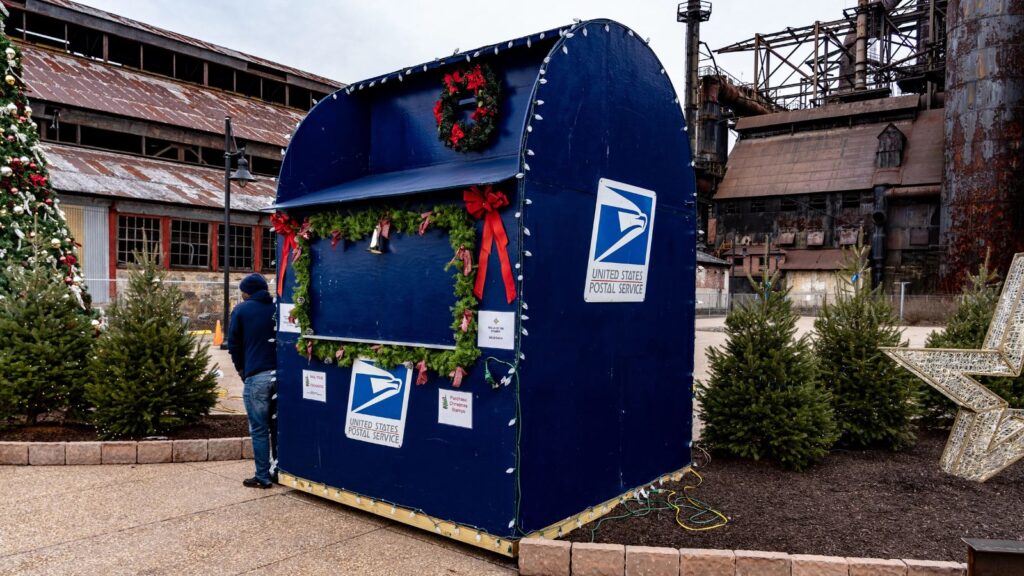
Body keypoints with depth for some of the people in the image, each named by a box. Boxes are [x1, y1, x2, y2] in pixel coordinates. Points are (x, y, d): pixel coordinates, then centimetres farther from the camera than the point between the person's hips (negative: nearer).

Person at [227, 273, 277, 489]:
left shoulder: (241, 310, 2)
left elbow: (233, 344, 3)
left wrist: (242, 369, 16)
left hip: (257, 376, -4)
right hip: (280, 373, 4)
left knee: (259, 428, 4)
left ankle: (263, 477, 7)